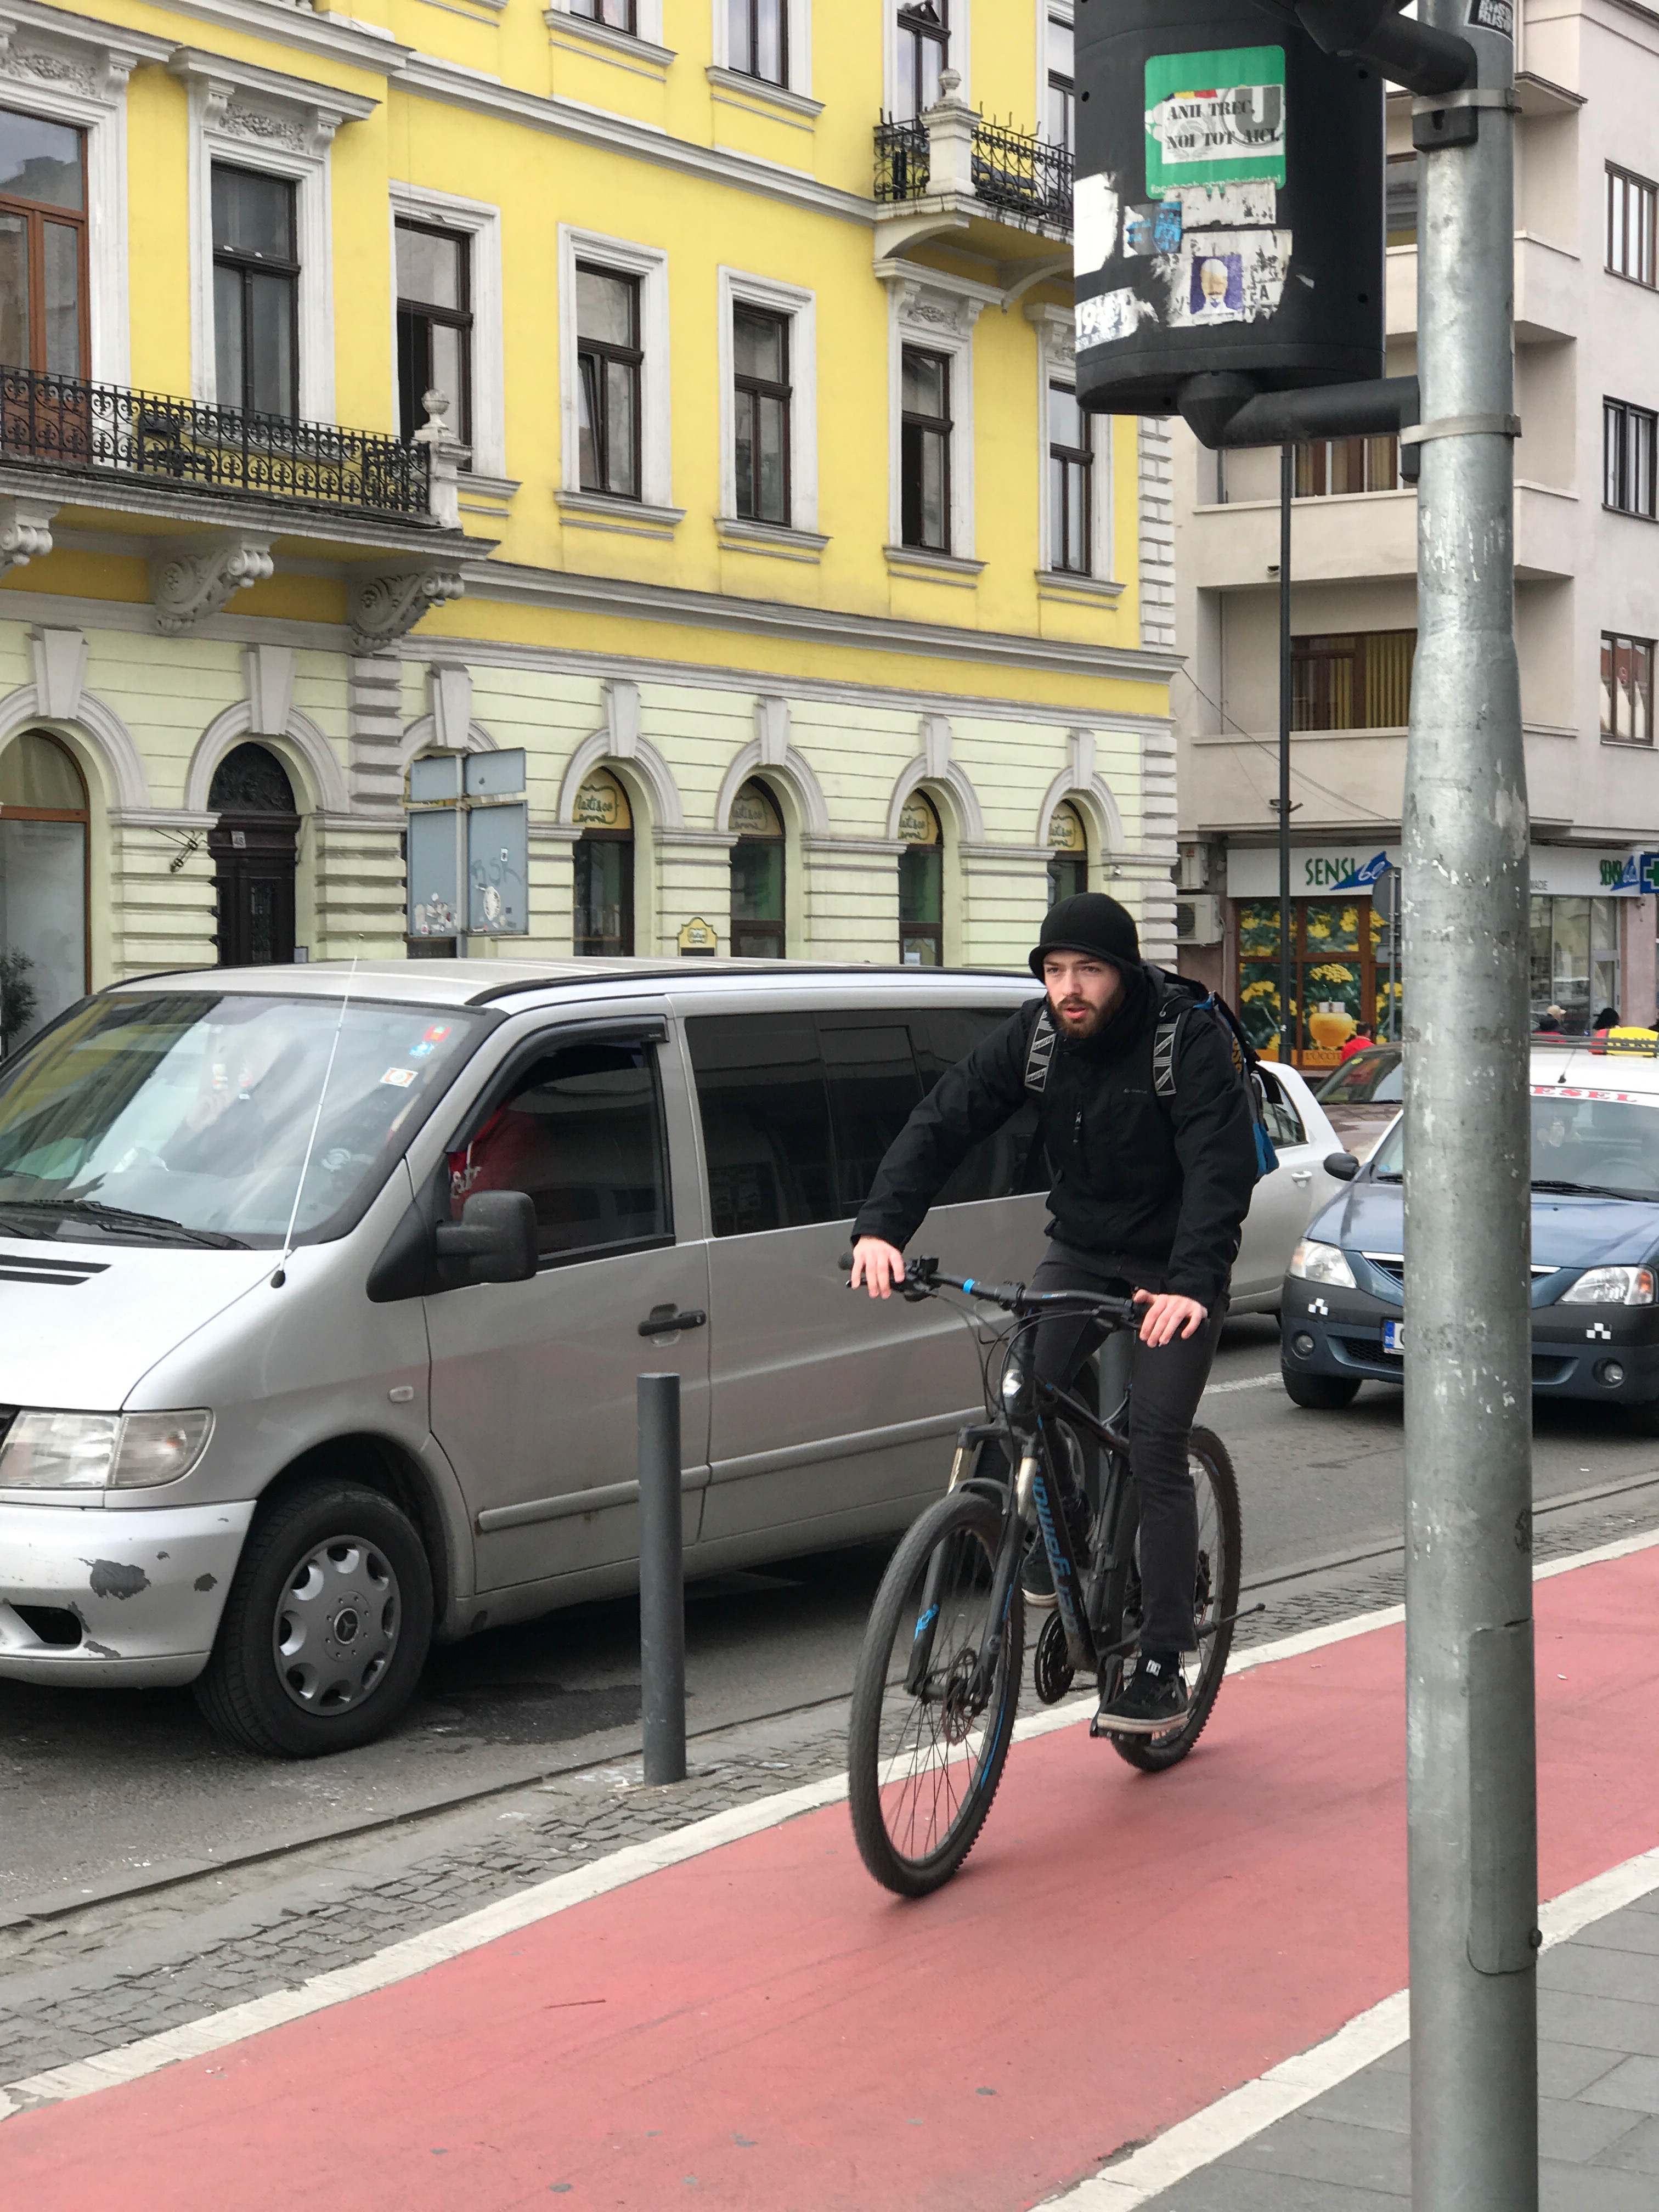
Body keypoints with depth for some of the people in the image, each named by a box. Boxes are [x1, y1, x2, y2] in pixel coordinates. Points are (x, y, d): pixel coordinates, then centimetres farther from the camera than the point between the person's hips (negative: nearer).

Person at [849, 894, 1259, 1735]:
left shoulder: (1190, 1041, -21)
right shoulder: (1034, 1035, -9)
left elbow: (1221, 1168, -30)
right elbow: (942, 1121, -14)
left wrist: (1192, 1283, -46)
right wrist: (881, 1227, -30)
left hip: (1174, 1272, -4)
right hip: (1080, 1251, 4)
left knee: (1155, 1453, -10)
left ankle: (1162, 1668, -2)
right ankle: (1060, 1528, 16)